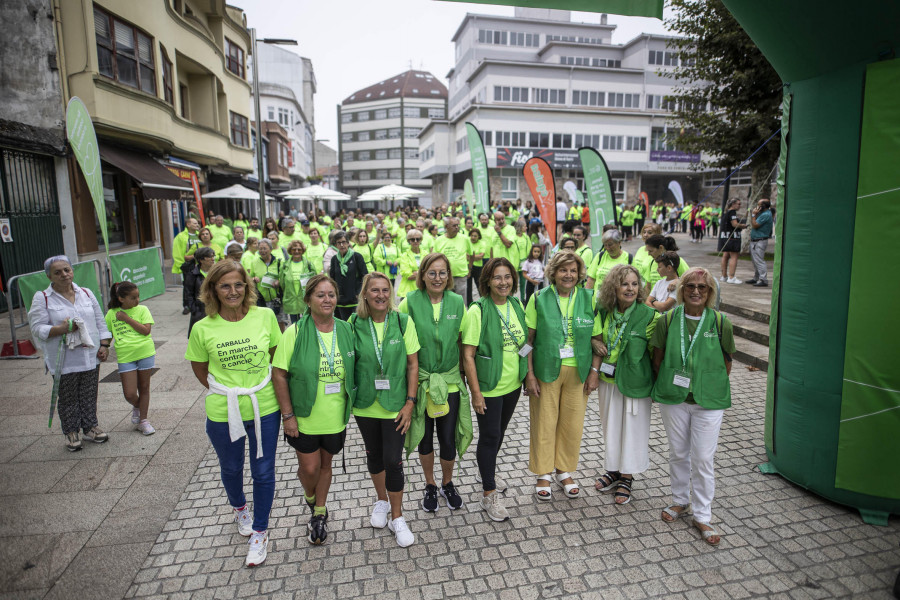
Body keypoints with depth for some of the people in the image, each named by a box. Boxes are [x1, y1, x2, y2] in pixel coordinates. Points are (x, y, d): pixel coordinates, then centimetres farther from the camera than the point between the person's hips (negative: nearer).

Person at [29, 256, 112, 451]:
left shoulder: (86, 293, 8)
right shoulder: (42, 298, -4)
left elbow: (100, 322, 10)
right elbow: (37, 329, -9)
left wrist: (104, 345, 1)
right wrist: (61, 329, -25)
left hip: (90, 357, 3)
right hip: (64, 361, -3)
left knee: (89, 395, 13)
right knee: (68, 398, 7)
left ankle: (90, 427, 27)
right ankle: (71, 432, 22)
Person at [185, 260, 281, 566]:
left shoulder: (265, 316, -10)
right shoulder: (203, 329, -10)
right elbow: (199, 368, 6)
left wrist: (262, 390, 1)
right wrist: (224, 391, -1)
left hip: (264, 407, -1)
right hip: (223, 412, 1)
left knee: (263, 471, 11)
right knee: (231, 468, 23)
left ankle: (260, 531, 33)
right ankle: (240, 508, 55)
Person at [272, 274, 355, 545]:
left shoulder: (346, 330, -4)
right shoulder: (295, 333, -14)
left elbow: (354, 369, 7)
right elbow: (279, 375, -12)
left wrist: (350, 405, 6)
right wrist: (288, 415, -12)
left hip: (335, 417, 3)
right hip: (304, 418, -2)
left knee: (325, 463, 17)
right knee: (309, 467, 7)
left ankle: (319, 512, 40)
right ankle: (310, 496, 43)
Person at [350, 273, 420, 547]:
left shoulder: (403, 322, -9)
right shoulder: (354, 324, -6)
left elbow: (412, 364, -5)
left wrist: (410, 402, -9)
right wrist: (349, 398, -1)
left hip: (395, 405, -2)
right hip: (365, 404, 2)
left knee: (393, 460, -2)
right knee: (373, 455, 18)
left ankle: (397, 517, 20)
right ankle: (382, 500, 44)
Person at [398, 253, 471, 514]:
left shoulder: (457, 302, -1)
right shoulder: (410, 302, -8)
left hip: (450, 381, 1)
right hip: (420, 382, -1)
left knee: (448, 439, 6)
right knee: (425, 438, 13)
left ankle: (447, 484, 34)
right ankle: (430, 485, 37)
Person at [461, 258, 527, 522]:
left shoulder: (517, 306, 1)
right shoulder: (478, 310, -18)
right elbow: (468, 354, -17)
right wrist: (476, 392, -18)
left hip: (513, 384, 6)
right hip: (488, 388, -6)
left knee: (499, 432, 23)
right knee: (490, 436, 5)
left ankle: (487, 467, 49)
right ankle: (489, 495, 21)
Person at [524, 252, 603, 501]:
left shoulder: (589, 299, 1)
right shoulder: (539, 299, -4)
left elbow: (597, 338, 4)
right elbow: (528, 339, -4)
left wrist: (594, 372, -2)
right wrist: (529, 374, -8)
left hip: (578, 372, 2)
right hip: (545, 371, -1)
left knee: (572, 424, 11)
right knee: (544, 423, 7)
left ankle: (565, 472, 31)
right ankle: (543, 474, 26)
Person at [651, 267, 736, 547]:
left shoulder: (720, 322, -6)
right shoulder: (669, 320, -4)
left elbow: (727, 361, 4)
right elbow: (657, 358, 5)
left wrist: (713, 387, 1)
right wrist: (666, 384, 3)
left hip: (708, 401, -1)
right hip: (673, 398, 1)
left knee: (703, 458, 4)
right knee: (678, 453, 15)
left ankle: (702, 516, 20)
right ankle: (680, 501, 36)